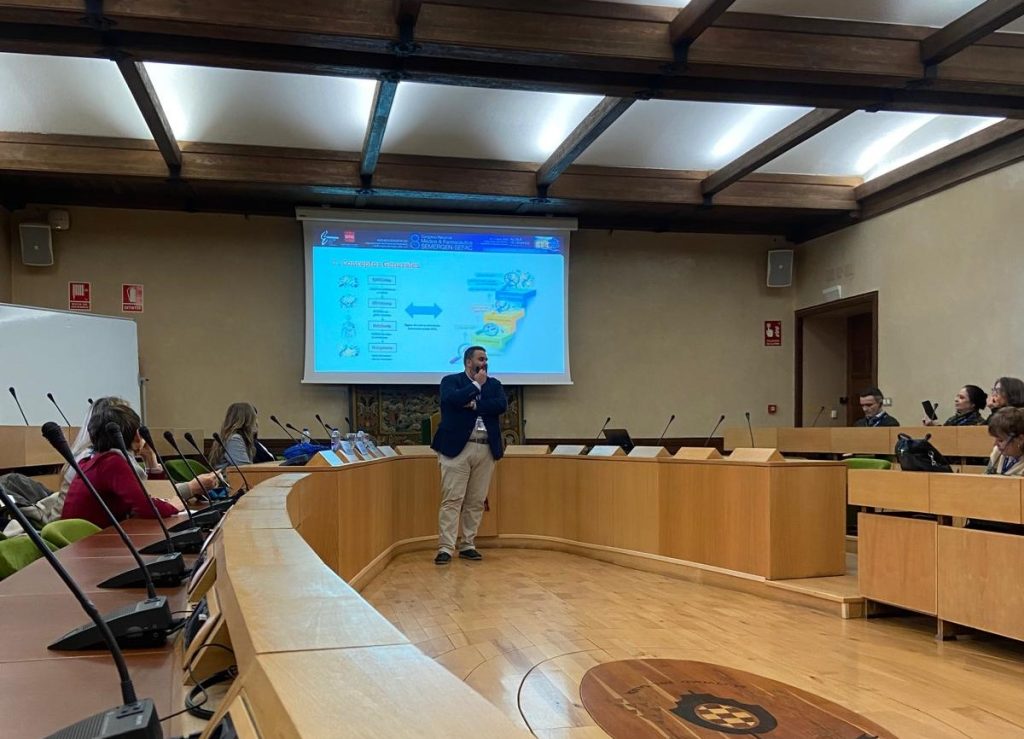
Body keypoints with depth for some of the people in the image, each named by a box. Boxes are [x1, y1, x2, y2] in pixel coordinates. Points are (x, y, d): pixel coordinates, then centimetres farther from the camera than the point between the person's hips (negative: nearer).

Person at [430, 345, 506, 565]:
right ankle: (445, 548, -6)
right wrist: (476, 385, -7)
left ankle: (468, 545, 15)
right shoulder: (451, 381, 4)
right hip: (457, 447, -4)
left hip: (486, 449, 4)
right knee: (452, 499, -7)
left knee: (477, 501, 6)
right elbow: (453, 399, -17)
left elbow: (501, 405, -3)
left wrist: (474, 405, -10)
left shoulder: (494, 384, 16)